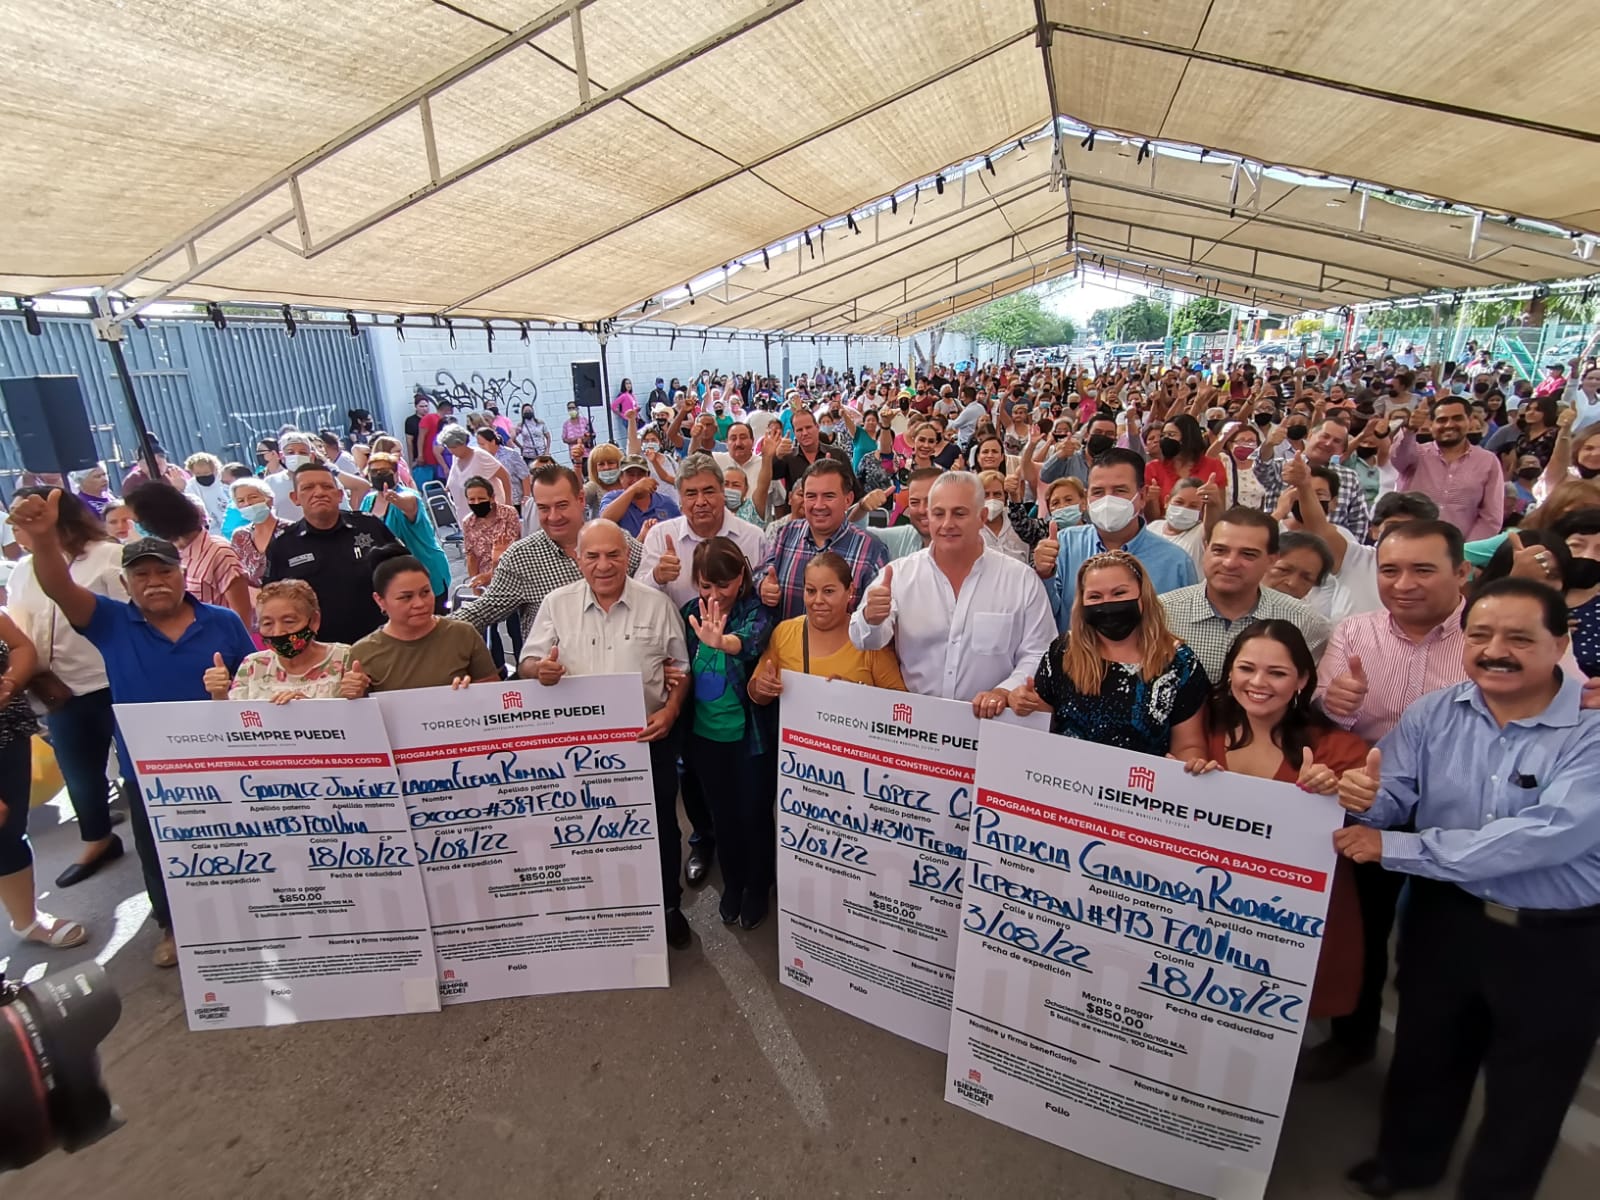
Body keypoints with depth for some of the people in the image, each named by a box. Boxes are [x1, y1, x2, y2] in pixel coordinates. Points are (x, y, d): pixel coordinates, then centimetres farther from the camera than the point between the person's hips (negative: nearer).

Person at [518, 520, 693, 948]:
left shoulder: (657, 604, -2)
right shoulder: (556, 604, -1)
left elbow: (680, 667, 3)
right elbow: (528, 665, 2)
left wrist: (671, 709, -14)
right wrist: (542, 669, -22)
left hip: (649, 737, 0)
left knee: (660, 824, 14)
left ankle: (667, 904, 36)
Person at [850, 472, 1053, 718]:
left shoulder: (1023, 580, 2)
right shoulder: (898, 574, 3)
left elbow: (1036, 656, 3)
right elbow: (866, 642, -5)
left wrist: (1004, 691, -14)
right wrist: (871, 619, -27)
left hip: (988, 720, 0)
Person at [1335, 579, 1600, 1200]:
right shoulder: (1434, 713, -7)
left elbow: (1546, 836, -30)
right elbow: (1389, 803, -9)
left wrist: (1395, 848, -29)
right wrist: (1364, 799, -34)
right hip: (1446, 917, 4)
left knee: (1527, 1092, 18)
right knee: (1425, 1053, 23)